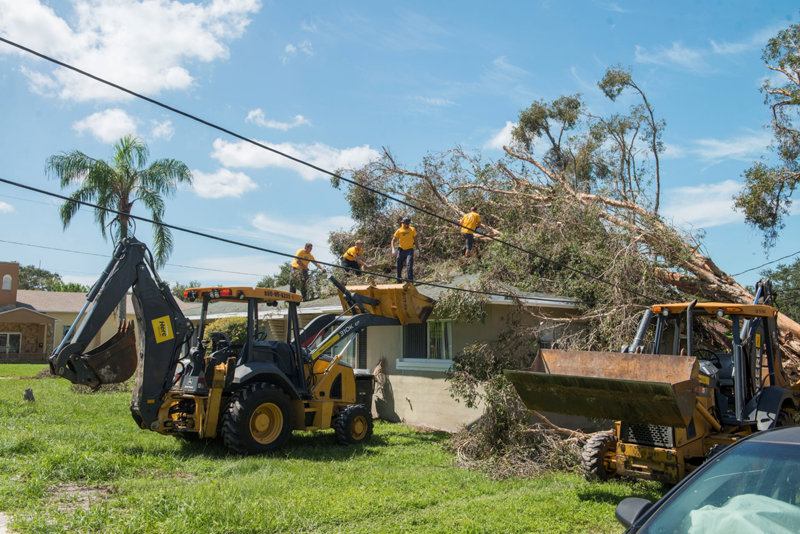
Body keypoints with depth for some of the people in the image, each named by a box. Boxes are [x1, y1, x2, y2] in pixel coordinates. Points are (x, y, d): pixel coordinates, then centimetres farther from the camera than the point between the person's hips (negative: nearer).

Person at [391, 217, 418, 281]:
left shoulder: (412, 230, 2)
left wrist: (417, 249, 3)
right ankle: (398, 281, 18)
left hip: (410, 250, -1)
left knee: (410, 266, -14)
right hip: (401, 250, 1)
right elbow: (393, 240, 2)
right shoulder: (399, 231, 0)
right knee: (399, 266, 4)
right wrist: (393, 249, -11)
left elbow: (415, 240, 8)